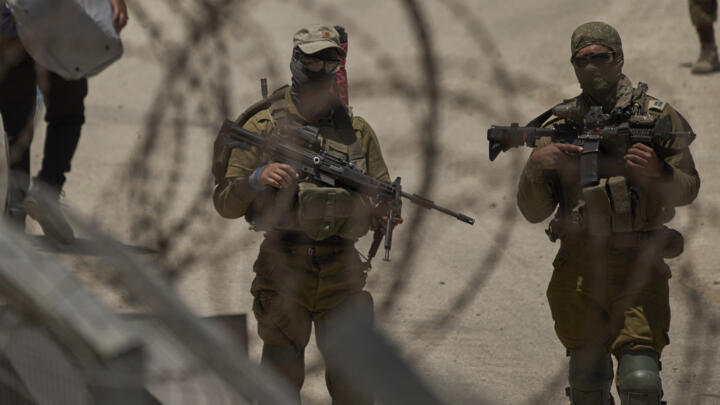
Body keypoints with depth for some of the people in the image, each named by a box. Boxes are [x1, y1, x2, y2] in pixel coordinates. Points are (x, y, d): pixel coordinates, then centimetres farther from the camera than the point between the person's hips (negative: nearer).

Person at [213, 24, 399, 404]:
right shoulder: (264, 126, 2)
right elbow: (225, 202, 0)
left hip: (341, 276, 2)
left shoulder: (358, 131, 11)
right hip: (283, 273, -2)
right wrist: (256, 180, -20)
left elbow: (382, 194, 13)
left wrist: (382, 212, -11)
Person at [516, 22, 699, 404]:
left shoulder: (658, 117, 1)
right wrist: (536, 166, -15)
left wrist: (657, 172, -15)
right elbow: (533, 211, 5)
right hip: (579, 268, 2)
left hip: (638, 268, -2)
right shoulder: (559, 126, 5)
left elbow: (688, 189, 7)